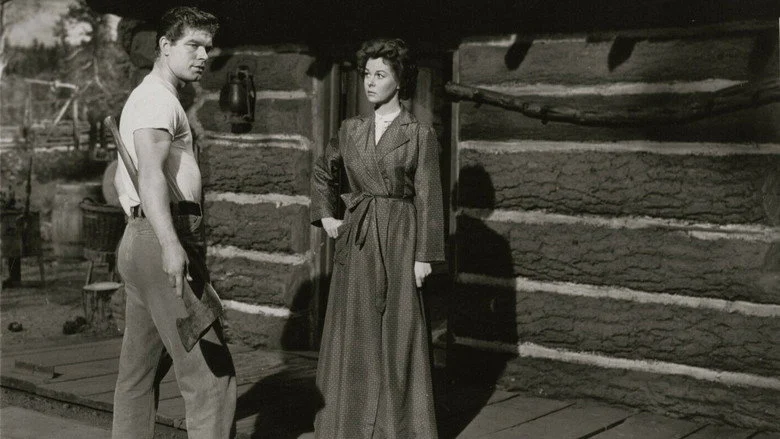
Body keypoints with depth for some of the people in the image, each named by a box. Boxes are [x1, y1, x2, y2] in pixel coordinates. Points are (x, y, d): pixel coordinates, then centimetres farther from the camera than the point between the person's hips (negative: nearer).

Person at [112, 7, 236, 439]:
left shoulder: (141, 96, 24)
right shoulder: (158, 98, -8)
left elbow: (121, 177, 30)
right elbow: (150, 172, -24)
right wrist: (170, 244, -36)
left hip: (138, 239, 11)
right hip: (162, 240, -11)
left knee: (138, 371, 13)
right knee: (210, 371, -13)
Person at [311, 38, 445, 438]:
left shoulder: (420, 135, -4)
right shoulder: (351, 130, 9)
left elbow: (428, 198, -6)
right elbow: (323, 173, 25)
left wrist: (424, 256, -10)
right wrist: (324, 216, 13)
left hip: (399, 240, -4)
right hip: (356, 241, 4)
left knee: (398, 335, 1)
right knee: (353, 336, 7)